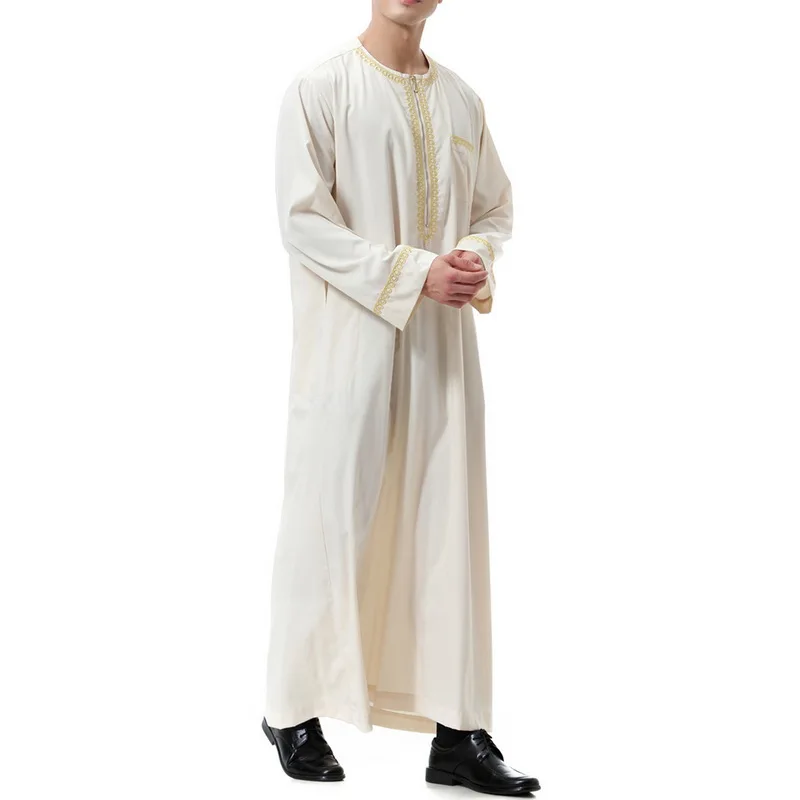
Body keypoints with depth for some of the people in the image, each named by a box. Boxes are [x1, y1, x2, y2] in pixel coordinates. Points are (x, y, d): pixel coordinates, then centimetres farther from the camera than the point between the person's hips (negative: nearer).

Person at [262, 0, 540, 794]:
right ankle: (293, 713, 18)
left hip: (442, 345, 5)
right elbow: (302, 221, -11)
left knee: (450, 525, 4)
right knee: (330, 520, 1)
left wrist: (477, 260, -6)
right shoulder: (321, 89, -4)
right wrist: (416, 274, -18)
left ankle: (458, 733, 10)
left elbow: (494, 210, 17)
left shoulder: (461, 101, 11)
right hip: (349, 341, -4)